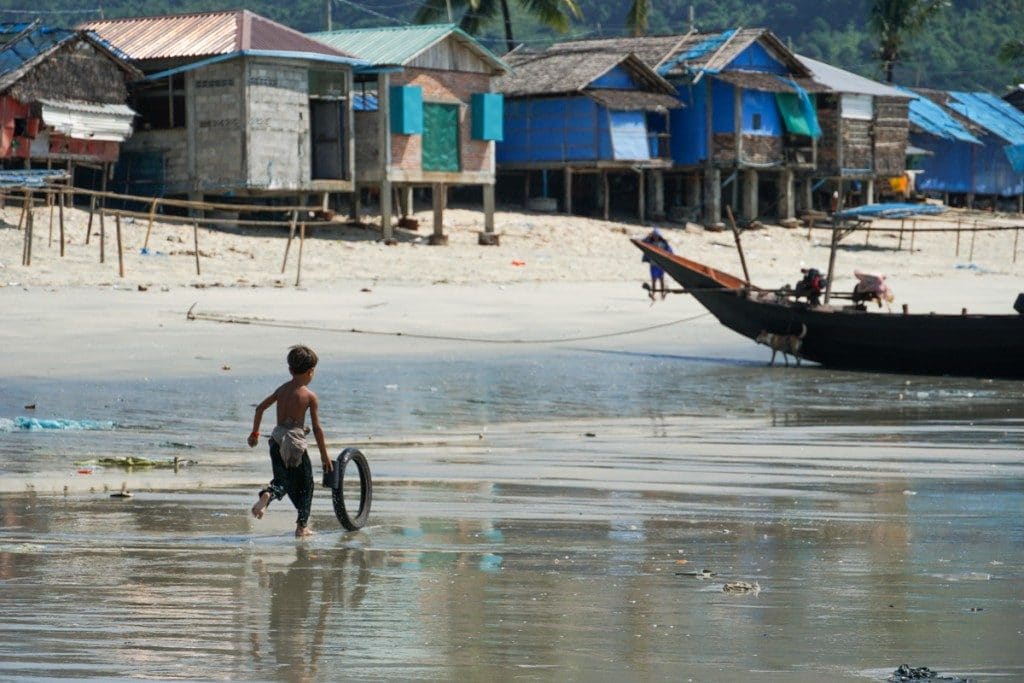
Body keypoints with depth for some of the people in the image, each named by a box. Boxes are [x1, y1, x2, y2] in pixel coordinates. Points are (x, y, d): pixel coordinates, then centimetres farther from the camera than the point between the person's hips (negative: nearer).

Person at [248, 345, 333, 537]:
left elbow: (260, 408, 12)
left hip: (277, 440, 5)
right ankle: (302, 526, 15)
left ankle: (267, 495, -19)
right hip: (295, 442, -5)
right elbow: (317, 428, -8)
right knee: (305, 484, 12)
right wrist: (324, 456, -1)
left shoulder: (282, 389, 9)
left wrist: (255, 433, 23)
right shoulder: (309, 396, -7)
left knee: (282, 480, 15)